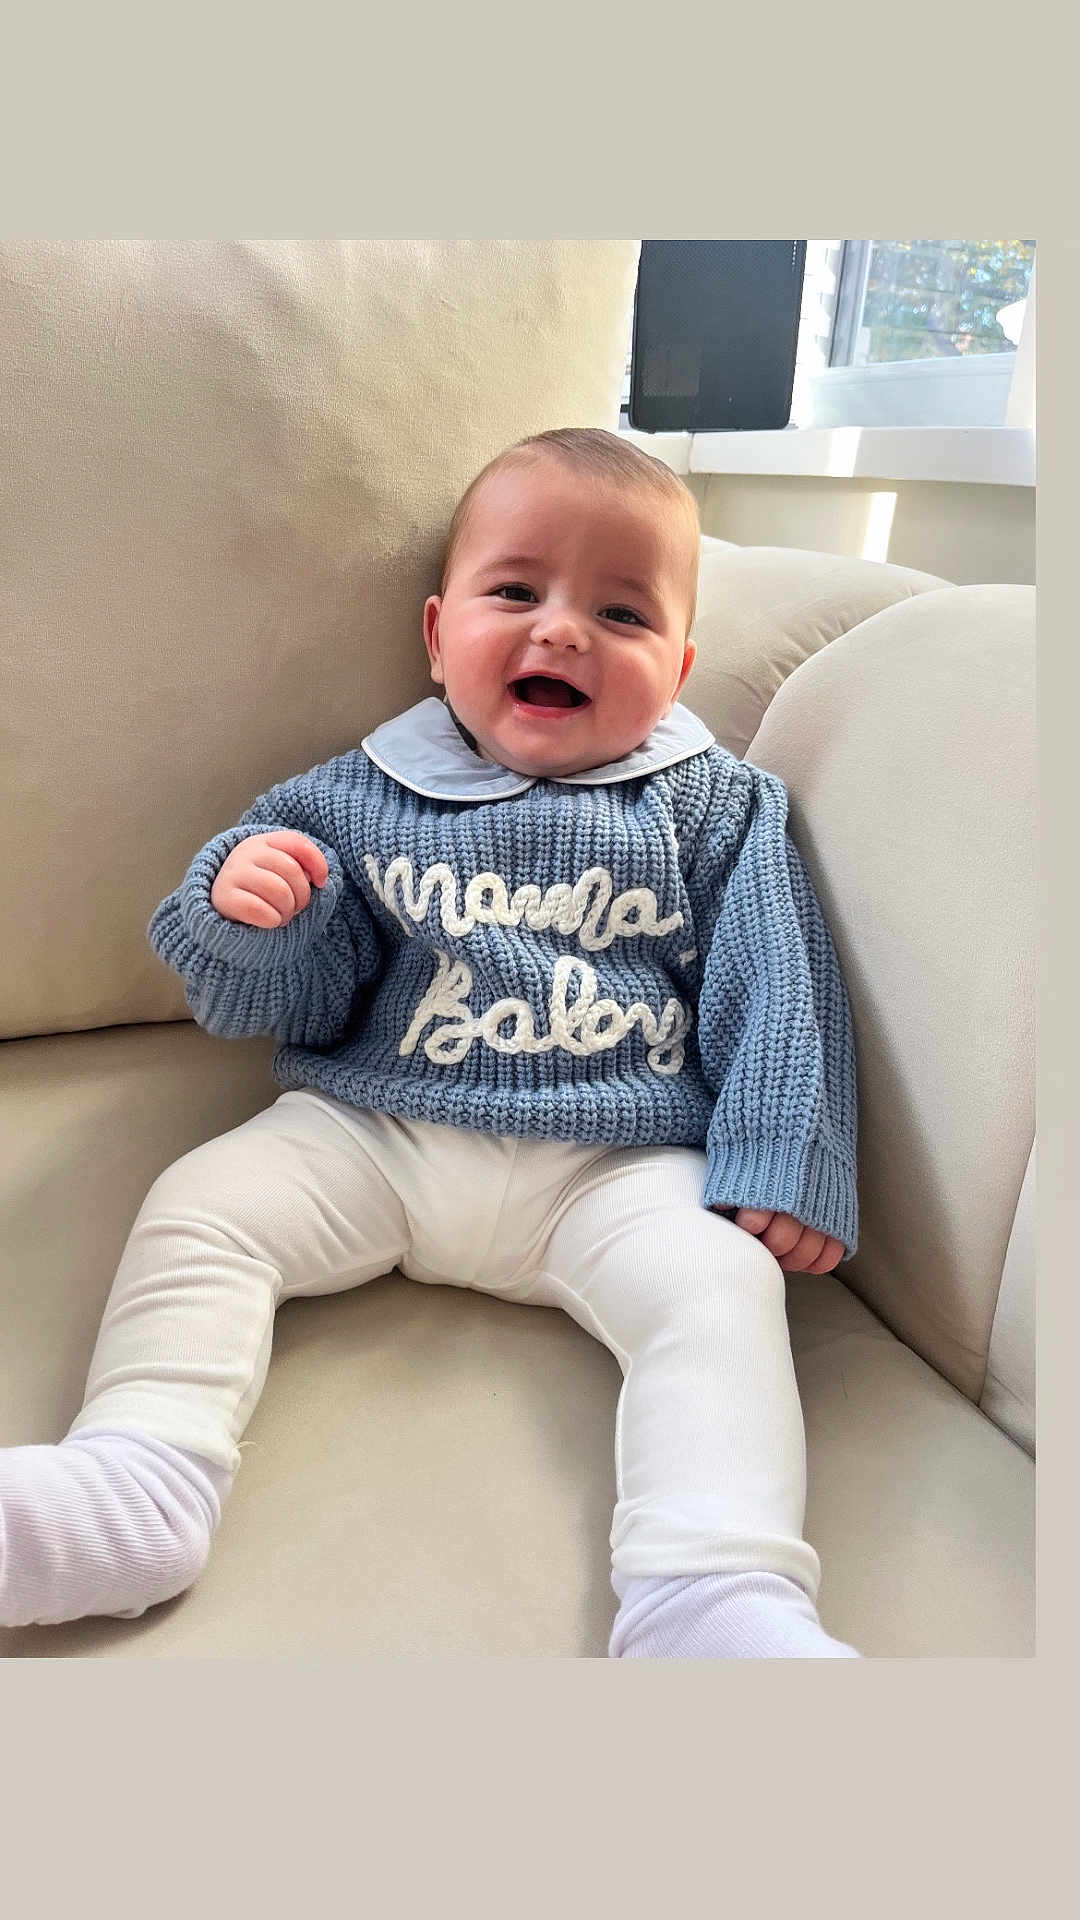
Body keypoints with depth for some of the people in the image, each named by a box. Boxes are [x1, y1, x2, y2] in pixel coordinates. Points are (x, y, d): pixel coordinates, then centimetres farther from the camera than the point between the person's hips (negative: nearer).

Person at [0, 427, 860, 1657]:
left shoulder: (715, 806, 8)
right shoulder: (362, 798, 9)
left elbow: (776, 991, 5)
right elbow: (287, 1006, 9)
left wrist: (784, 1169, -6)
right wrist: (242, 913, -13)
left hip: (615, 1165, -1)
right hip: (367, 1132, 2)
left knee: (718, 1284, -26)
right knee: (196, 1208, -14)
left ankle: (716, 1593, -29)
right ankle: (136, 1480, -17)